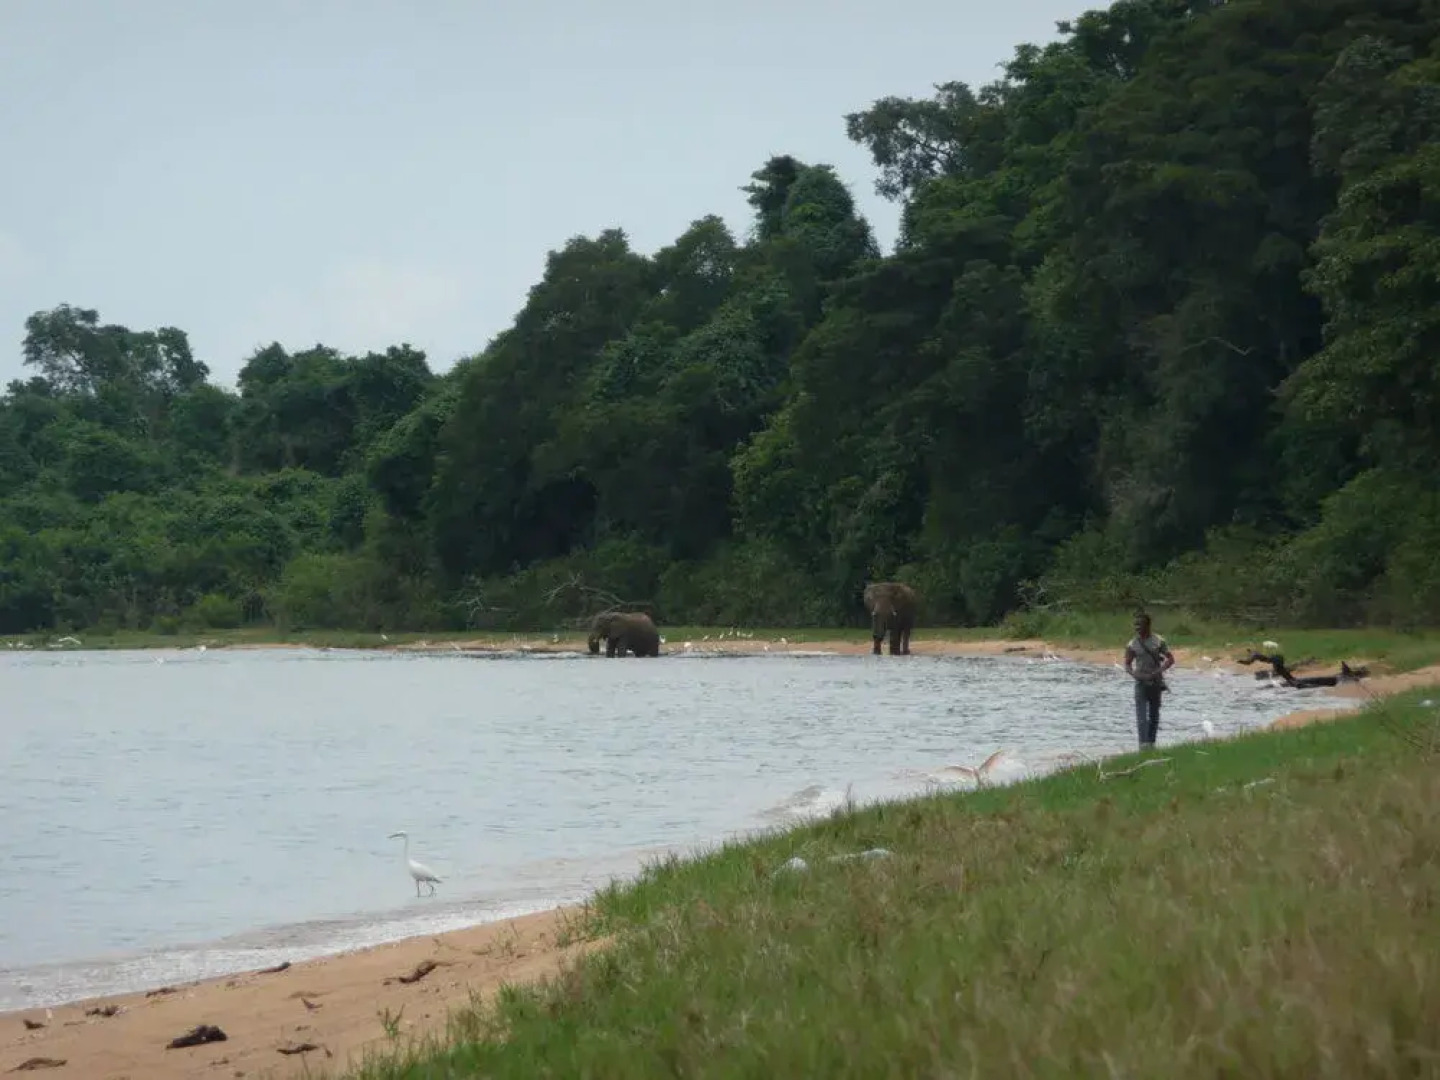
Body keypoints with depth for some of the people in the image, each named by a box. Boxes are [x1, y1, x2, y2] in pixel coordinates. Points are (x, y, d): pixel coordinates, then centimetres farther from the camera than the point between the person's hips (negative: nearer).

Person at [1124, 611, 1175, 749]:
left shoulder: (1158, 641, -3)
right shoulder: (1132, 644, -1)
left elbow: (1170, 659, -2)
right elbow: (1127, 664, 4)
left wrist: (1158, 672, -16)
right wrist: (1134, 674, -16)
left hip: (1155, 682, 1)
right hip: (1141, 682, -1)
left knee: (1154, 715, 8)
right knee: (1141, 715, -11)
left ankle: (1151, 742, 17)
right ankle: (1144, 743, -19)